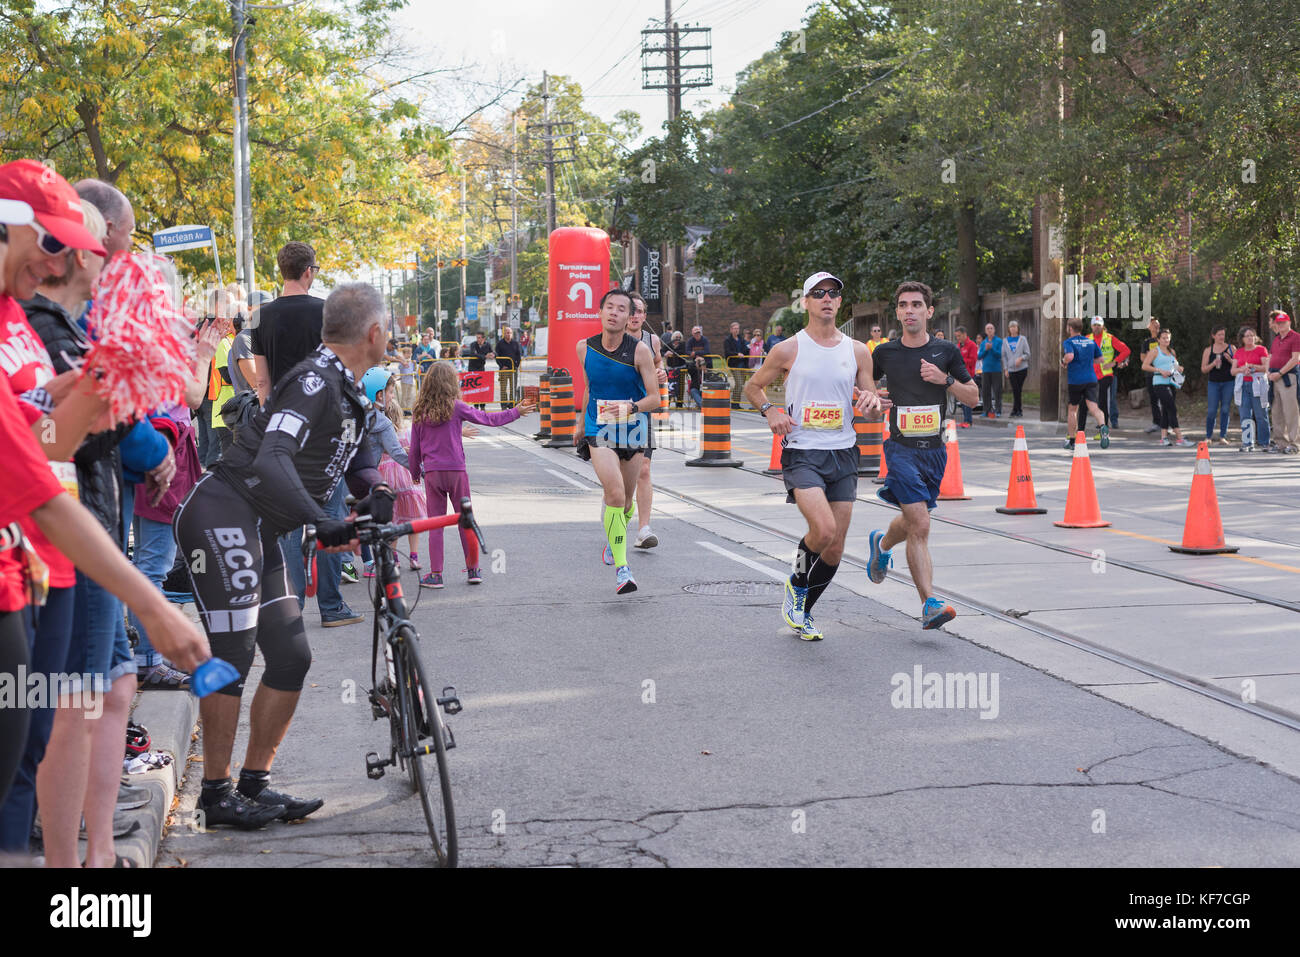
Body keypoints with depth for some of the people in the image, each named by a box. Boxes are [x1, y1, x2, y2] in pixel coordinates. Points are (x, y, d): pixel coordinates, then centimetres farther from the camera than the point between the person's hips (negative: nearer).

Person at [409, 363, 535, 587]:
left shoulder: (419, 412, 3)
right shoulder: (456, 407, -5)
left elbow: (415, 447, 8)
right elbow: (487, 418, 4)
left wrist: (415, 473, 21)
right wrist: (515, 412, 16)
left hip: (432, 473, 2)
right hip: (456, 471, -1)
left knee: (435, 525, 5)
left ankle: (436, 574, 2)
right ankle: (473, 569, 17)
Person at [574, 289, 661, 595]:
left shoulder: (640, 350, -9)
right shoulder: (585, 348, -1)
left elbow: (655, 398, -8)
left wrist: (631, 408, -27)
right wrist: (582, 425, 26)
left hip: (633, 431, 1)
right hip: (599, 432, 0)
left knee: (626, 499, 14)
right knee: (615, 494, -19)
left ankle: (613, 539, 47)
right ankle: (621, 568, -17)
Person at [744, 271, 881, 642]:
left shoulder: (857, 351, 7)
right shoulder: (789, 350, -2)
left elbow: (870, 398, 13)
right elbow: (753, 387, 10)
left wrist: (871, 400, -11)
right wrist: (769, 410, -9)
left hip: (843, 454, 4)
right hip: (802, 454, -4)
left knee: (835, 549, 5)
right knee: (823, 530, -24)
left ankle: (803, 611, 26)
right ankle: (796, 585, 6)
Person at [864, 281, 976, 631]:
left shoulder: (947, 351, 3)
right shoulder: (885, 353, 0)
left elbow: (973, 397, 7)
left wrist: (946, 380, -10)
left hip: (934, 449, 3)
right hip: (901, 447, -3)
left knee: (913, 521, 18)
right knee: (920, 526, -16)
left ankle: (882, 543, 52)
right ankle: (930, 603, -17)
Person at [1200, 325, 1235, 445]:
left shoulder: (1231, 348, 6)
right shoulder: (1208, 350, 7)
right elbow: (1203, 369, 5)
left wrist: (1230, 360, -12)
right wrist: (1213, 364, -13)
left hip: (1228, 382, 0)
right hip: (1213, 383, 0)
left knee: (1225, 410, -1)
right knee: (1211, 410, -4)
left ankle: (1223, 437, 5)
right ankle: (1208, 437, 10)